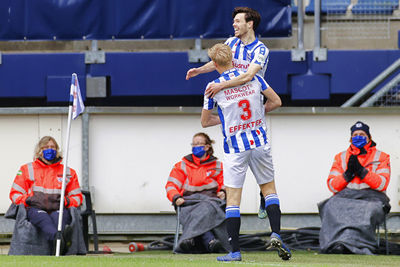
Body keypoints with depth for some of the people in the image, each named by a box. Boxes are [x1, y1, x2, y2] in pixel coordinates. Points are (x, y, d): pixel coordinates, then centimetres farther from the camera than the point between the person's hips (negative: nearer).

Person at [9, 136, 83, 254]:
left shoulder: (68, 172, 24)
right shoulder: (27, 170, 23)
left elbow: (77, 197, 23)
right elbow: (15, 193, 20)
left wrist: (66, 201, -1)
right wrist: (26, 200, -3)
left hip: (58, 210, 1)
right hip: (35, 208, -1)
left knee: (59, 216, -38)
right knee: (42, 217, -39)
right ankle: (56, 239, -72)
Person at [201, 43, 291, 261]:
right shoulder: (253, 77, 0)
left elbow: (205, 121, 5)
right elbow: (276, 101, 4)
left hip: (234, 147, -2)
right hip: (259, 142, 3)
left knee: (232, 198, 1)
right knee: (269, 188, 16)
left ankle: (235, 251, -3)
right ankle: (276, 234, -3)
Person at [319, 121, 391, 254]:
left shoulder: (381, 157, 15)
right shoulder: (340, 157, 22)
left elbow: (382, 184, 0)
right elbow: (332, 186, 13)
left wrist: (361, 171, -9)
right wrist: (348, 174, -4)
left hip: (371, 195, -2)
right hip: (345, 196, 2)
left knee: (364, 213, -38)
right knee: (332, 208, -34)